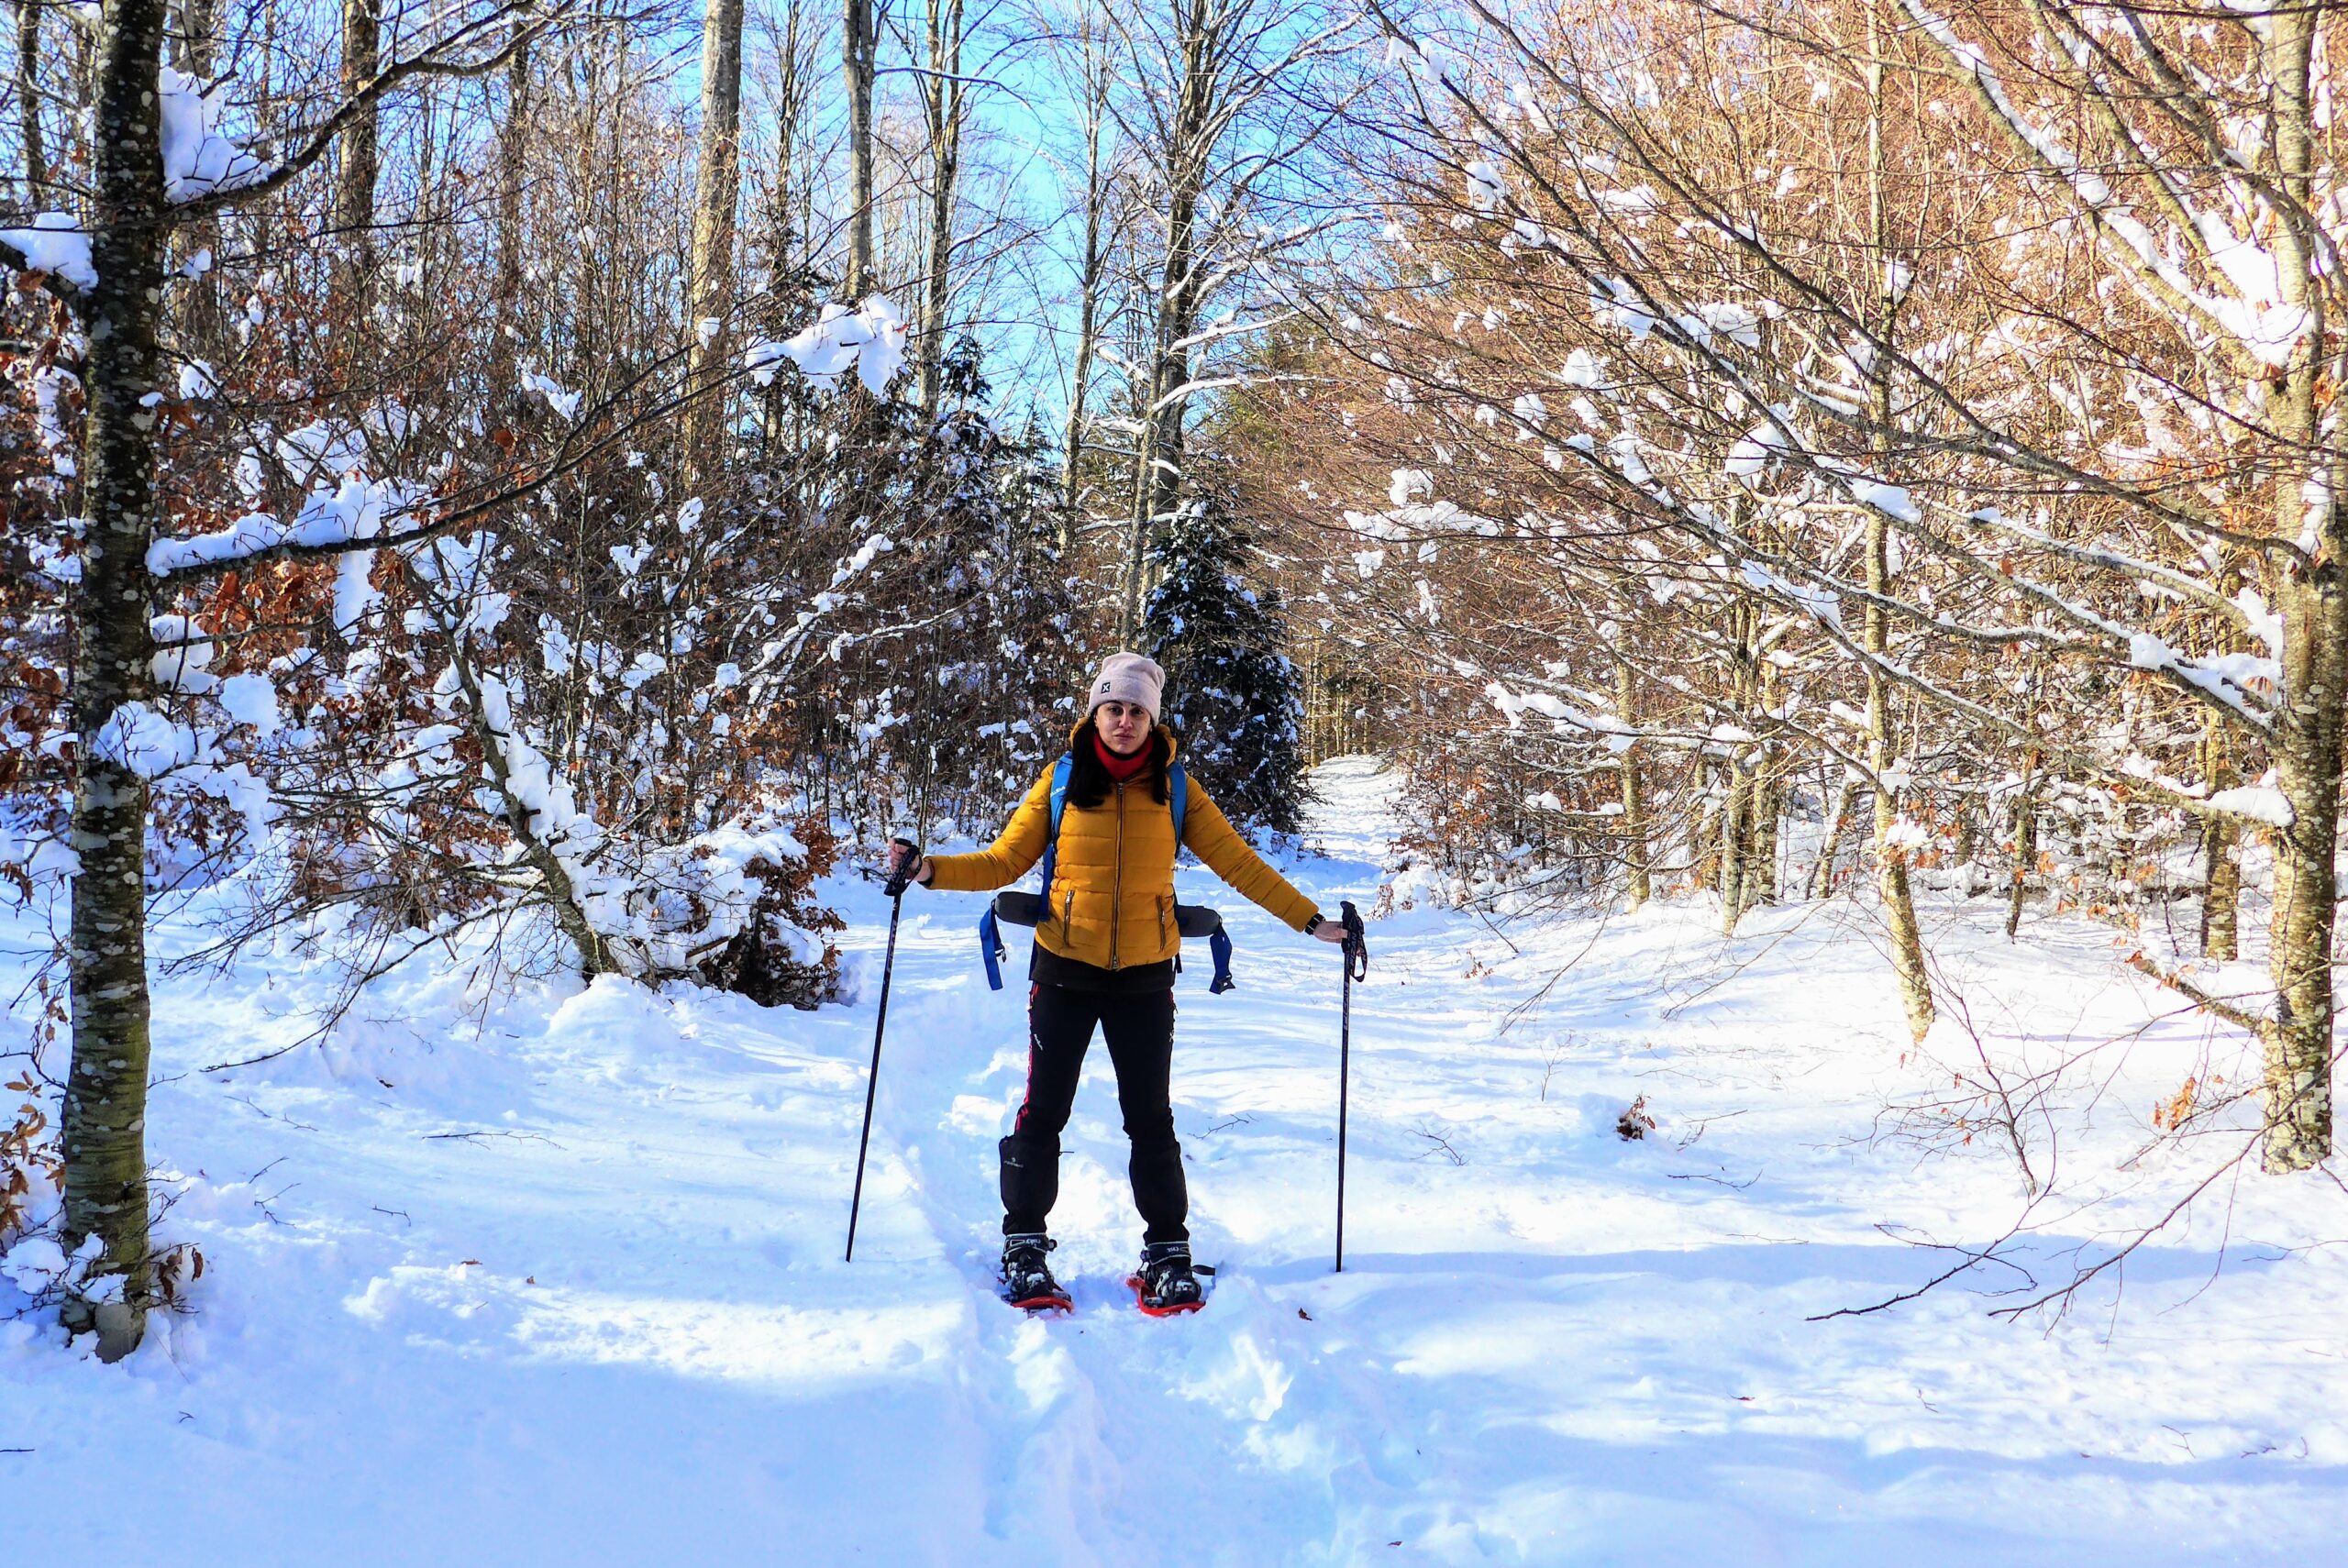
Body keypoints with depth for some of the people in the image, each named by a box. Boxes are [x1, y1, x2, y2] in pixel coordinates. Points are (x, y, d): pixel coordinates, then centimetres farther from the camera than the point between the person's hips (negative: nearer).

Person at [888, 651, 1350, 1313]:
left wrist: (1310, 919, -1)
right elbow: (1003, 862, 3)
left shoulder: (1173, 787, 1)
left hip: (1144, 977, 0)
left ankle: (1167, 1252, 15)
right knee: (1043, 1111, 1)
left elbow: (1238, 862, 3)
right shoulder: (1061, 781, 0)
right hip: (1065, 971, 0)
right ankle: (1025, 1246, 15)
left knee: (1150, 1118, 3)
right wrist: (931, 870, -12)